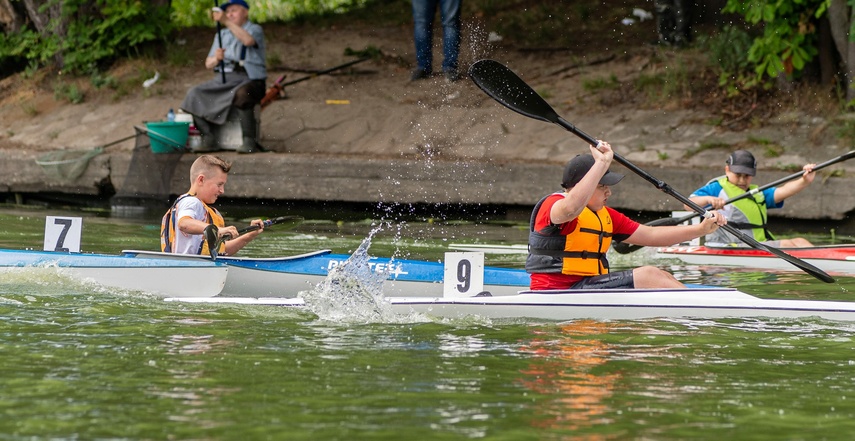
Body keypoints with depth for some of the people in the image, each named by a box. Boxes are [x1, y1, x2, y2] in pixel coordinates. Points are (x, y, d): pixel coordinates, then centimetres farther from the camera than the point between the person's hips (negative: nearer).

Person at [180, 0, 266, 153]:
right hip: (222, 80, 6)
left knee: (241, 95, -40)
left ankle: (249, 141, -32)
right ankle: (208, 139, -21)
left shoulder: (255, 30, 5)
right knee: (195, 94, -17)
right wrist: (216, 59, -7)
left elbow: (248, 40, -21)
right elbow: (208, 64, 18)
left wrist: (227, 22, -28)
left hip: (249, 79, -6)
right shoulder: (222, 35, 24)